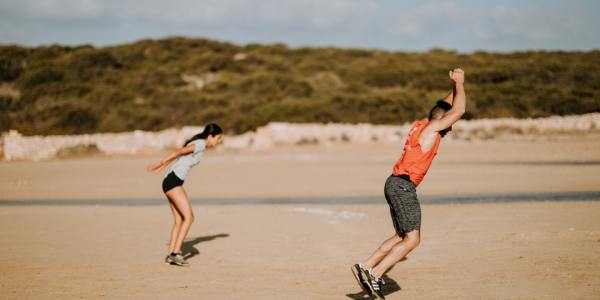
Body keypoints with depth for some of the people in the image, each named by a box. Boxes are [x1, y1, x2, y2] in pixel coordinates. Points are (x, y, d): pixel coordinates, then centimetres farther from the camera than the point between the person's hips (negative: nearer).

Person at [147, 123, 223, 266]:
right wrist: (161, 163, -24)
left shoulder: (198, 144, 18)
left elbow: (178, 153, 18)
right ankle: (176, 253, -14)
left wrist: (162, 166, 19)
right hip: (174, 181, -10)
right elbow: (180, 151, -21)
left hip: (171, 182, 10)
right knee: (189, 217, -11)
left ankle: (171, 254, 11)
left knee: (179, 220, 10)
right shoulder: (201, 144, -11)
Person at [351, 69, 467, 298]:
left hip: (395, 185, 10)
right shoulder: (432, 128, -6)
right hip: (403, 185, -10)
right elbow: (459, 110, -5)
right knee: (412, 240, -8)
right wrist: (459, 84, 7)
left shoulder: (421, 125, 19)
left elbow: (448, 108, 35)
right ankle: (374, 275, -14)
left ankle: (366, 267, 10)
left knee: (402, 237, 15)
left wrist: (456, 86, 30)